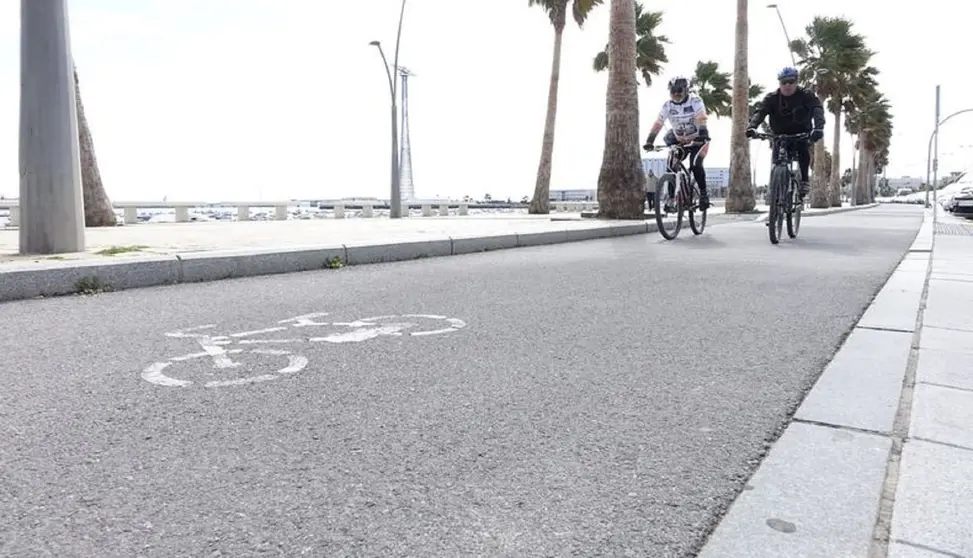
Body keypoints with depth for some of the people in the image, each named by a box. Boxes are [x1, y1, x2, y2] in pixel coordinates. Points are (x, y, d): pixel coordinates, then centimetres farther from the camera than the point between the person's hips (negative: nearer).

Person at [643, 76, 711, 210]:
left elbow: (701, 119, -31)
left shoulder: (695, 101, -17)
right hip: (679, 141, 4)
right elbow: (658, 123, -17)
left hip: (697, 140, -4)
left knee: (695, 165, -24)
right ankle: (672, 196, -1)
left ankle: (704, 193, -7)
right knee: (671, 166, -14)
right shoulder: (667, 105, -9)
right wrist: (649, 141, -29)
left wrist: (703, 134, -48)